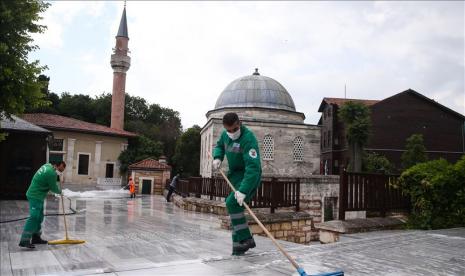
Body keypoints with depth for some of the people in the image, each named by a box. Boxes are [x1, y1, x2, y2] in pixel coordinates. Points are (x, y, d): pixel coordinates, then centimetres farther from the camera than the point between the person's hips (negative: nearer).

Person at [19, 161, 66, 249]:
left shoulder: (47, 166, 8)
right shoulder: (52, 173, -21)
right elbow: (53, 188, -9)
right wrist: (60, 191, 10)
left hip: (36, 195, 10)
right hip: (35, 196, -10)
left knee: (39, 217, 15)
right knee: (34, 217, -14)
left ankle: (36, 237, 24)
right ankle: (24, 241, -17)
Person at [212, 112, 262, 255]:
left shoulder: (248, 138, -27)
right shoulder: (225, 134, -1)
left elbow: (253, 167, -35)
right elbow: (219, 145, 22)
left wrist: (243, 191, -43)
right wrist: (217, 157, -2)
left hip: (249, 178, -9)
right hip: (235, 176, 9)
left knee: (232, 202, -25)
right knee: (235, 207, 15)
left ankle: (242, 241, -14)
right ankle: (246, 240, 30)